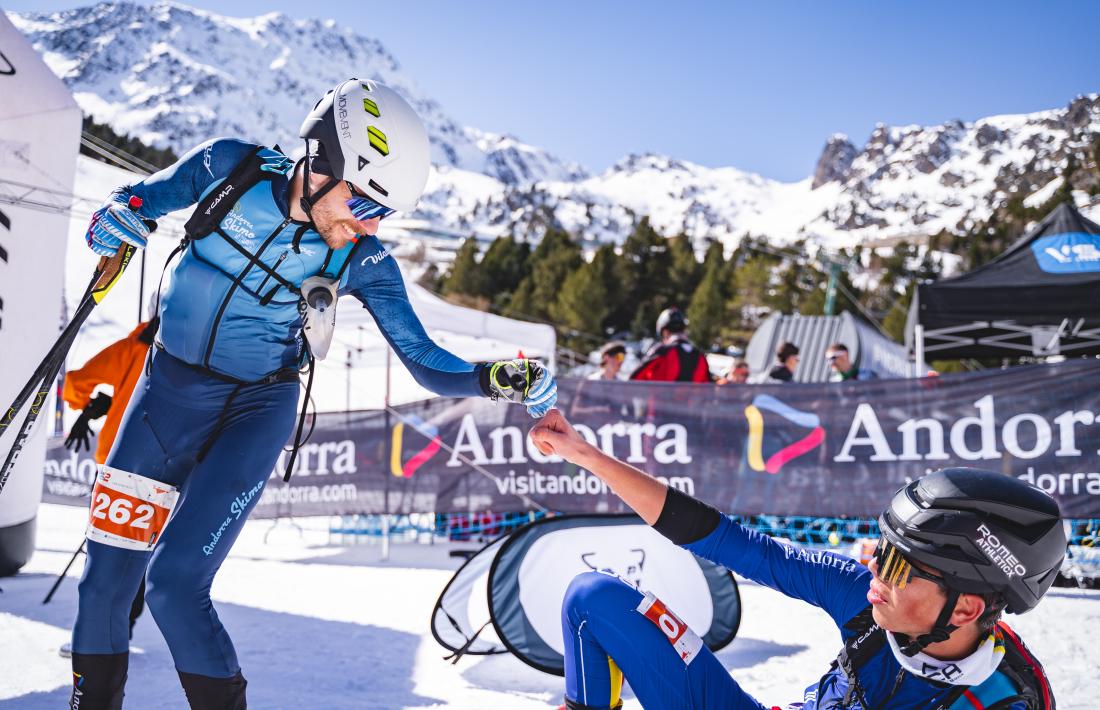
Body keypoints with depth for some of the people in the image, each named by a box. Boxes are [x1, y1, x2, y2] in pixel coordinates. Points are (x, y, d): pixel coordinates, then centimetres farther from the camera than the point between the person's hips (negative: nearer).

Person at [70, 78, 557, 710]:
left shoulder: (363, 261, -12)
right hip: (168, 387, 2)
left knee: (174, 582, -14)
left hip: (256, 410, -2)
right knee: (106, 579, 4)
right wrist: (117, 214, -17)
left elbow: (426, 362, -11)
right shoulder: (230, 168, -11)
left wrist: (496, 380, -29)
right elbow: (149, 193, 6)